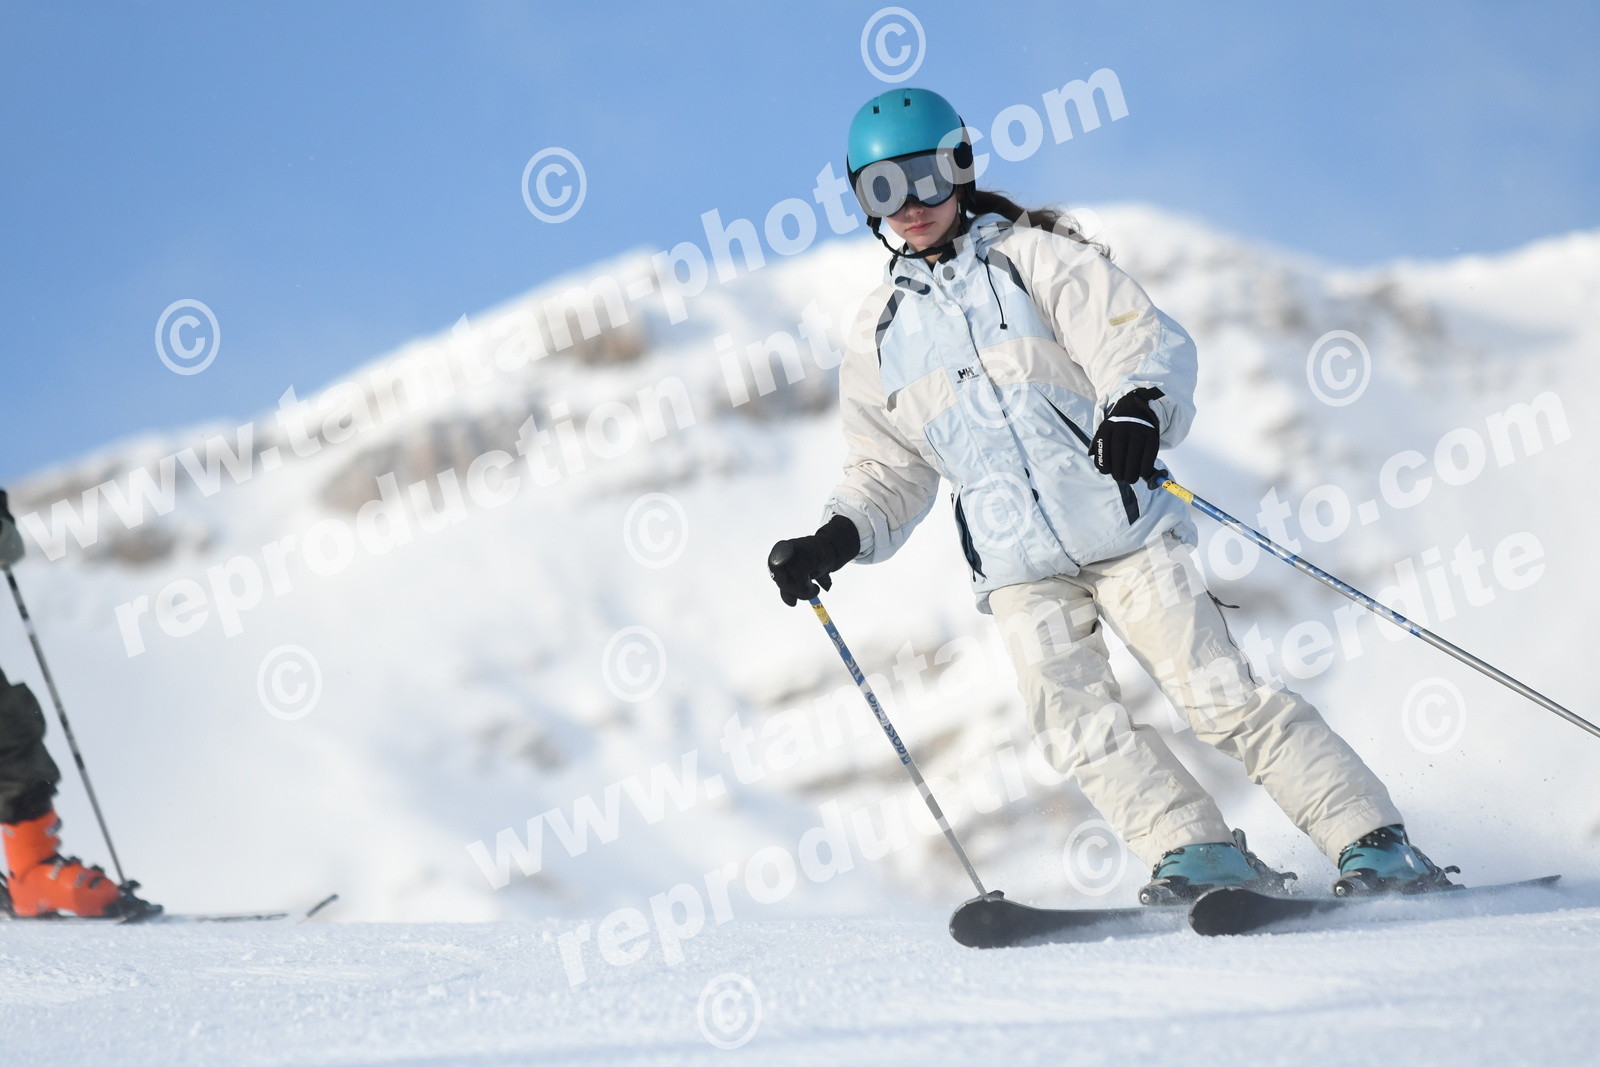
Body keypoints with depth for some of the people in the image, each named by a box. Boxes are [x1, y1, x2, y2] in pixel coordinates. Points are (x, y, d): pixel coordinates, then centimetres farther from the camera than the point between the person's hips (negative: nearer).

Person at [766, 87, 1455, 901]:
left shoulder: (1035, 256, 2)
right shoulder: (879, 331, 14)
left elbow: (1149, 344, -8)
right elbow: (889, 473, 21)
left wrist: (1138, 408, -30)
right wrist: (836, 540, 3)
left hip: (1122, 528, -3)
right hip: (1019, 567, 4)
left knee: (1220, 695, -10)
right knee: (1075, 723, -17)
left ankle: (1374, 845, -7)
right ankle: (1198, 854, -14)